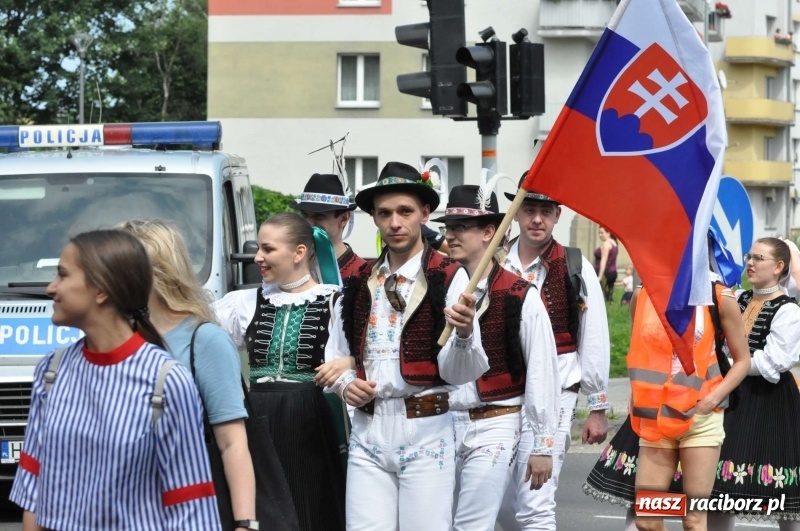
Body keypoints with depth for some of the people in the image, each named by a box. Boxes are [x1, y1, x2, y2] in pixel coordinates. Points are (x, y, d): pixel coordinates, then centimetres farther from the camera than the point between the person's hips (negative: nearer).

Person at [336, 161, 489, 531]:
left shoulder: (448, 278, -3)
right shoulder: (359, 282, 11)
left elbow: (459, 372, -7)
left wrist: (463, 333, -28)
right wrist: (346, 384, 1)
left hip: (425, 433, -4)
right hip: (367, 431, 4)